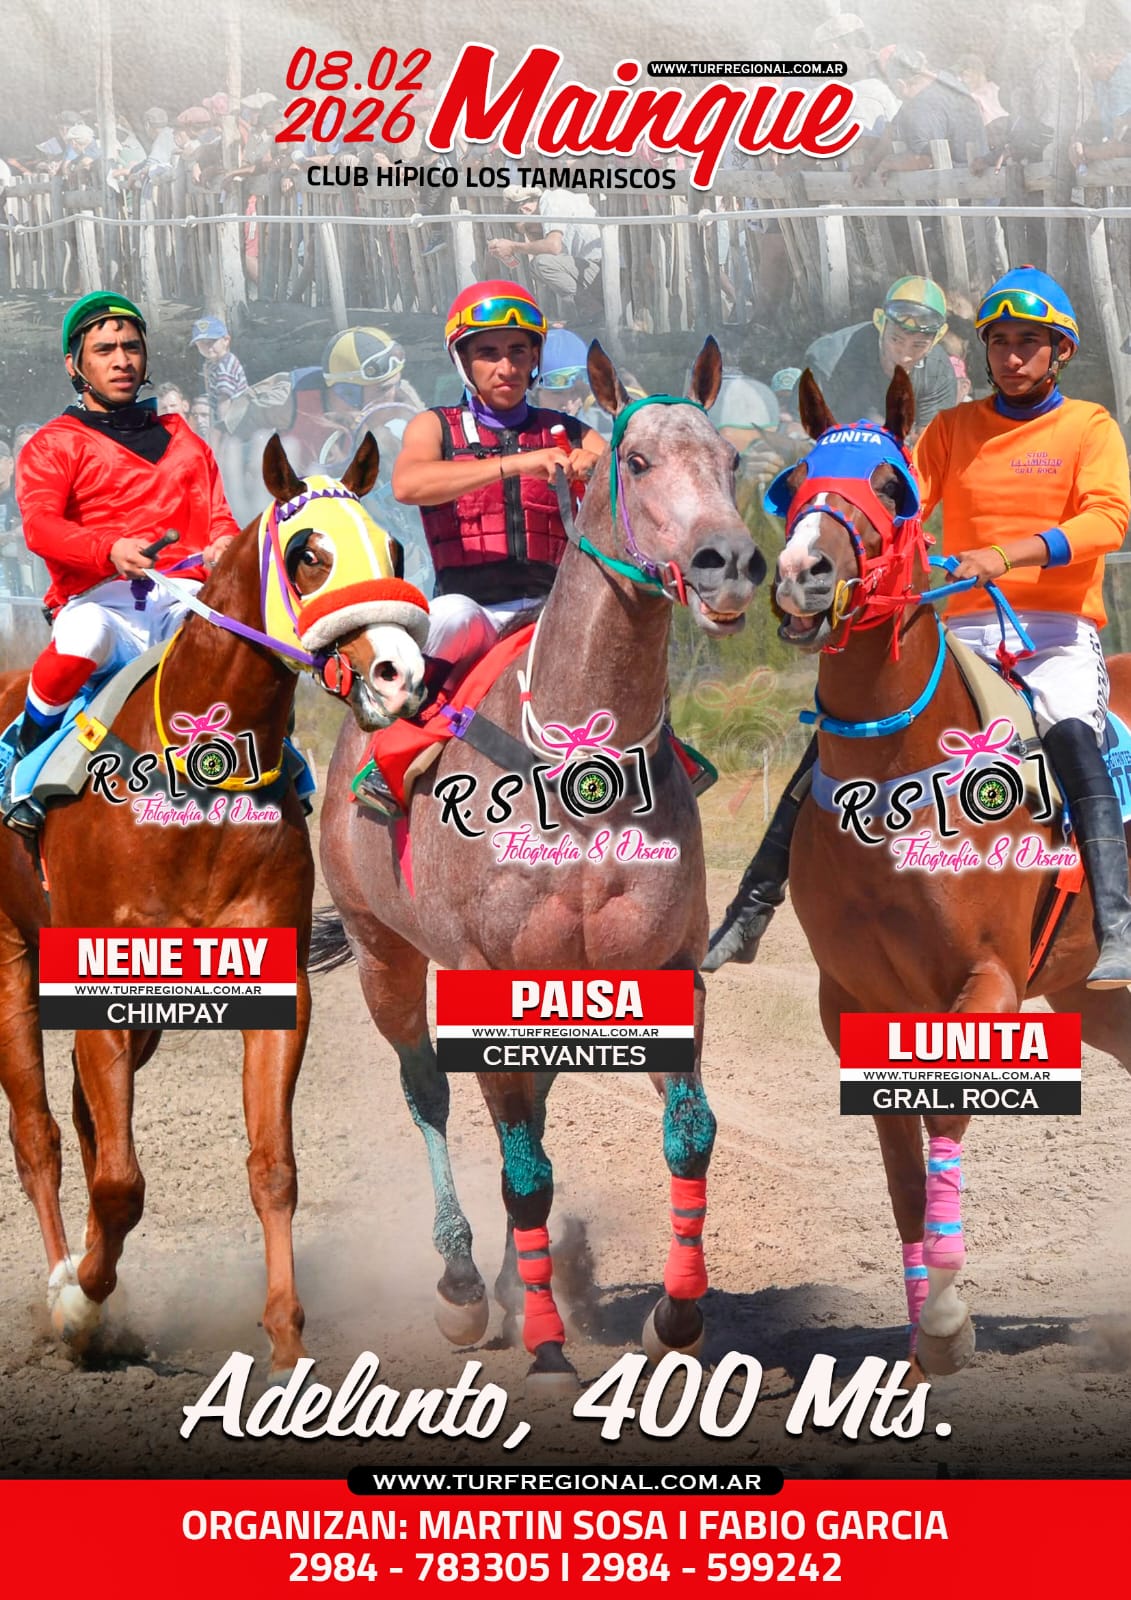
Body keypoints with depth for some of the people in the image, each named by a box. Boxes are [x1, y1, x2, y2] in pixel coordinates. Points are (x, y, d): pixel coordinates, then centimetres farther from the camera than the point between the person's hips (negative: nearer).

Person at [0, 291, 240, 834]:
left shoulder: (182, 440, 27)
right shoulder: (53, 445, 13)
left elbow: (218, 516, 17)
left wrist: (224, 547, -10)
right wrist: (110, 549, -27)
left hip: (184, 600, 3)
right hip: (99, 599, -3)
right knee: (83, 639, -40)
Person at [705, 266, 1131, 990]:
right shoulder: (954, 428, 14)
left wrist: (1008, 555, -29)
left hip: (1058, 631, -3)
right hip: (966, 630, 4)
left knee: (1071, 734, -34)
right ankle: (753, 909, -8)